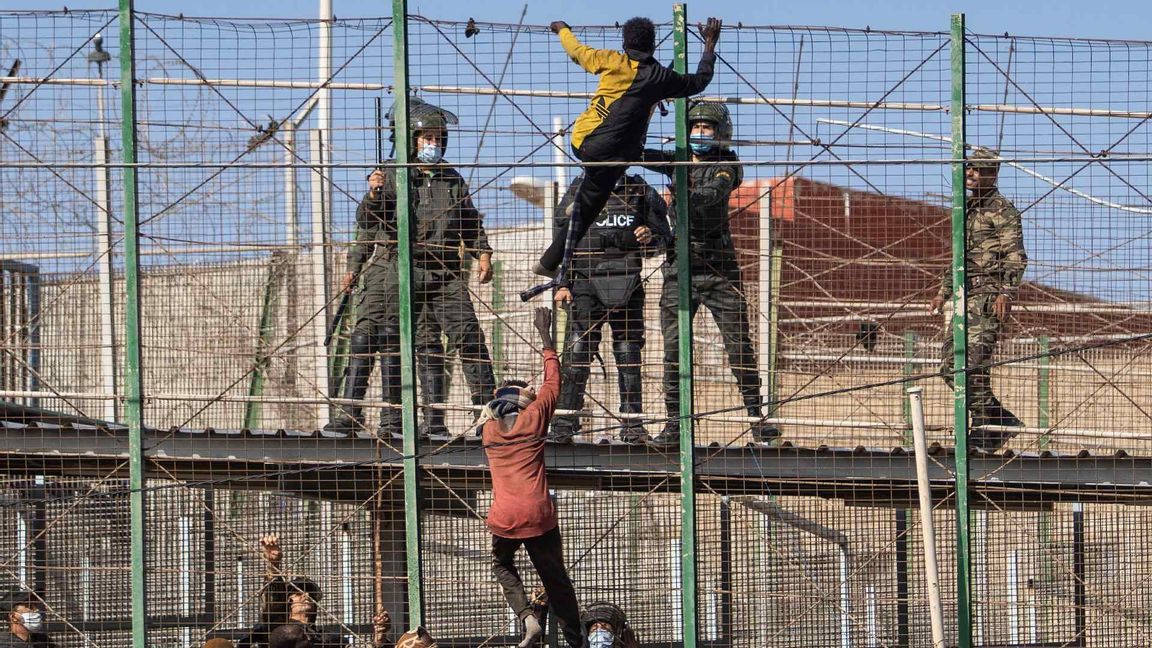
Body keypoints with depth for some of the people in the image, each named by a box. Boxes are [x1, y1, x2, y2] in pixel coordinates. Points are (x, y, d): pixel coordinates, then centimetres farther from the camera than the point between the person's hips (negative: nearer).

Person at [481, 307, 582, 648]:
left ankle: (527, 617, 1)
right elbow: (552, 381, 14)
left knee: (503, 566, 25)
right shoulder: (533, 419, 2)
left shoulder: (489, 427, 10)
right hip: (539, 516, -1)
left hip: (504, 519, 1)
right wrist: (545, 335, 23)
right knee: (555, 579, 11)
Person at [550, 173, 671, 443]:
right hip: (587, 281, -1)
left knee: (628, 349, 1)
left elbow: (664, 235, 18)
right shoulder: (579, 191, 10)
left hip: (627, 284, 1)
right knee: (578, 350, -8)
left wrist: (651, 238, -6)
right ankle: (565, 422, -5)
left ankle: (632, 424, 8)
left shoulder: (641, 191, 10)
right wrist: (563, 283, 3)